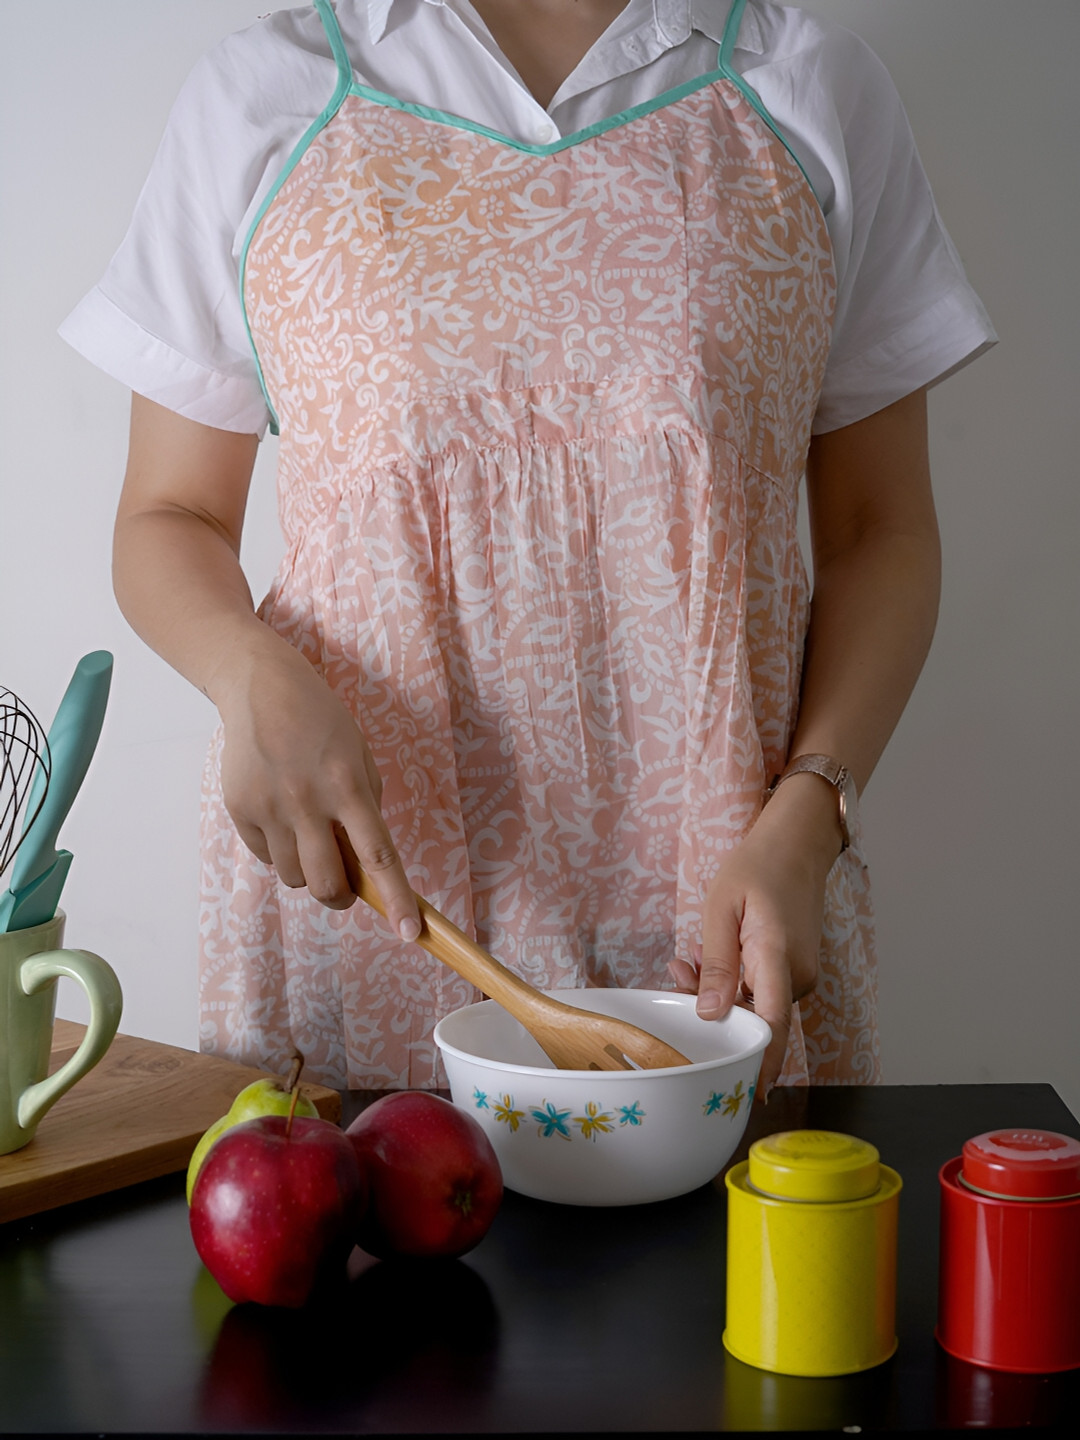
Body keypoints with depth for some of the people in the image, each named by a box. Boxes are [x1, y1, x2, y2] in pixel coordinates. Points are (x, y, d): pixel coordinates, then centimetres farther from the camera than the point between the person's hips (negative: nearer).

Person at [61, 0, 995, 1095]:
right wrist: (258, 680, -15)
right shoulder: (258, 97, 4)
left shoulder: (817, 91, 5)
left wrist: (802, 821, -10)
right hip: (351, 872, 0)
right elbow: (168, 521, 7)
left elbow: (881, 533, 6)